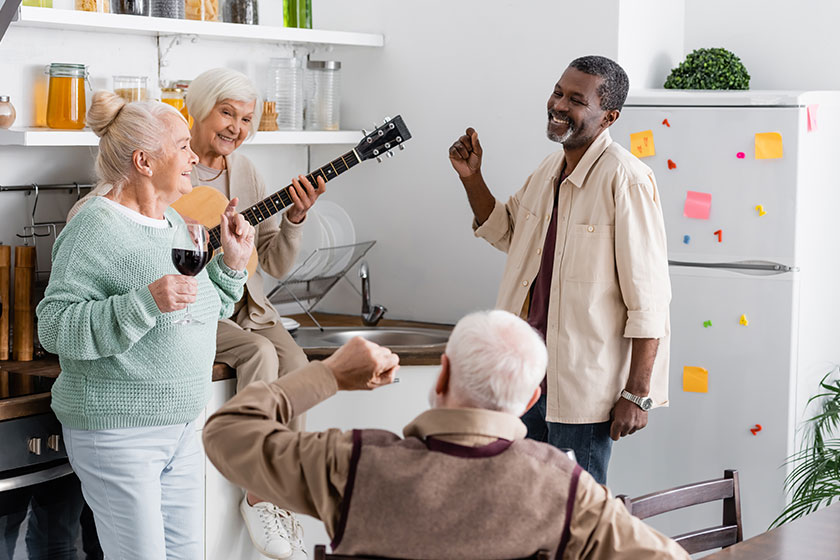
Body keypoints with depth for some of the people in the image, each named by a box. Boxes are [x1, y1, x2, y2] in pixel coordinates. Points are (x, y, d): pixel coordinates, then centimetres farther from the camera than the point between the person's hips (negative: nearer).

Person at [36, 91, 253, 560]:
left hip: (181, 427, 9)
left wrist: (232, 265, 8)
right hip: (117, 431, -9)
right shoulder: (98, 228, -15)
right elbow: (54, 327, -22)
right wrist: (146, 302, -30)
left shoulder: (173, 223, 12)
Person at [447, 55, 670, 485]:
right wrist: (471, 178, 9)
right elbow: (504, 232, 26)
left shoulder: (625, 180, -18)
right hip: (529, 371, 8)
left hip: (584, 385, -8)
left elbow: (649, 297, -19)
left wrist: (637, 394, -19)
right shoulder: (550, 168, 8)